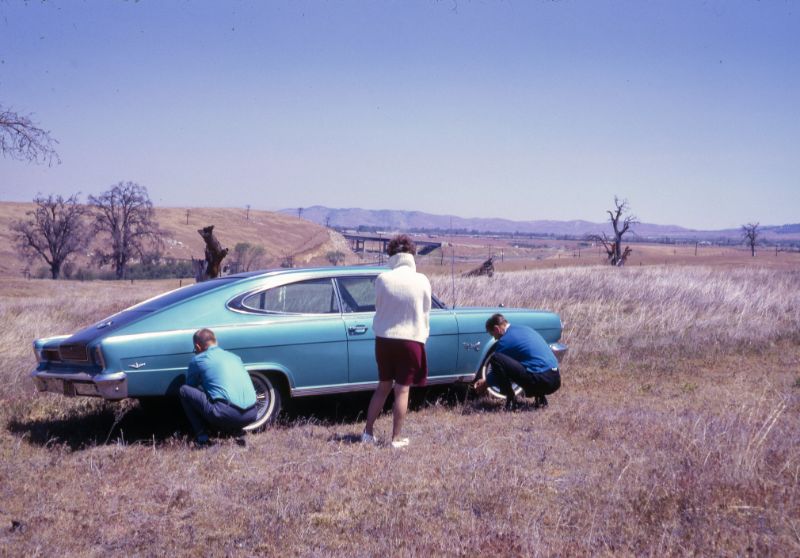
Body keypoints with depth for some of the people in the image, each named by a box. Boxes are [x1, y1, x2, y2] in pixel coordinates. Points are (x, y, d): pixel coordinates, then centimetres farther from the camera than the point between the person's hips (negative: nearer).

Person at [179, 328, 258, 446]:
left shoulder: (198, 360, 10)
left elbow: (191, 385, 25)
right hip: (251, 415, 6)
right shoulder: (234, 357, 25)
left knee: (184, 390, 11)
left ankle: (201, 435, 6)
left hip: (227, 415, -5)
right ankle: (236, 431, 16)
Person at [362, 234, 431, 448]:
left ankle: (368, 432, 19)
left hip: (384, 339, 2)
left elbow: (378, 307, 3)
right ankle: (396, 439, 9)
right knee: (402, 390, 6)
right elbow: (425, 314, 0)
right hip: (411, 340, -2)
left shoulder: (382, 279, -8)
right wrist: (422, 336, 15)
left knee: (383, 386, 17)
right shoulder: (422, 281, -9)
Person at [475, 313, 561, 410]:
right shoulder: (525, 329, 23)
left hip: (540, 380, -8)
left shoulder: (505, 340, -2)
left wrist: (485, 383, 30)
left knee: (495, 359, -10)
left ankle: (510, 399, -3)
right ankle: (540, 397, 17)